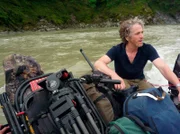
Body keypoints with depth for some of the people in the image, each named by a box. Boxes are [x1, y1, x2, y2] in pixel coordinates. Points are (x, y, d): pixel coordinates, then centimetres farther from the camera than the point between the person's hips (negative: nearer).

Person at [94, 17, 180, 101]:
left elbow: (163, 67, -28)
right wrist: (114, 75, -55)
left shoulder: (148, 49, -17)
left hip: (140, 81, 2)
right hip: (123, 80, -2)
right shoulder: (117, 50, -20)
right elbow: (98, 64, -34)